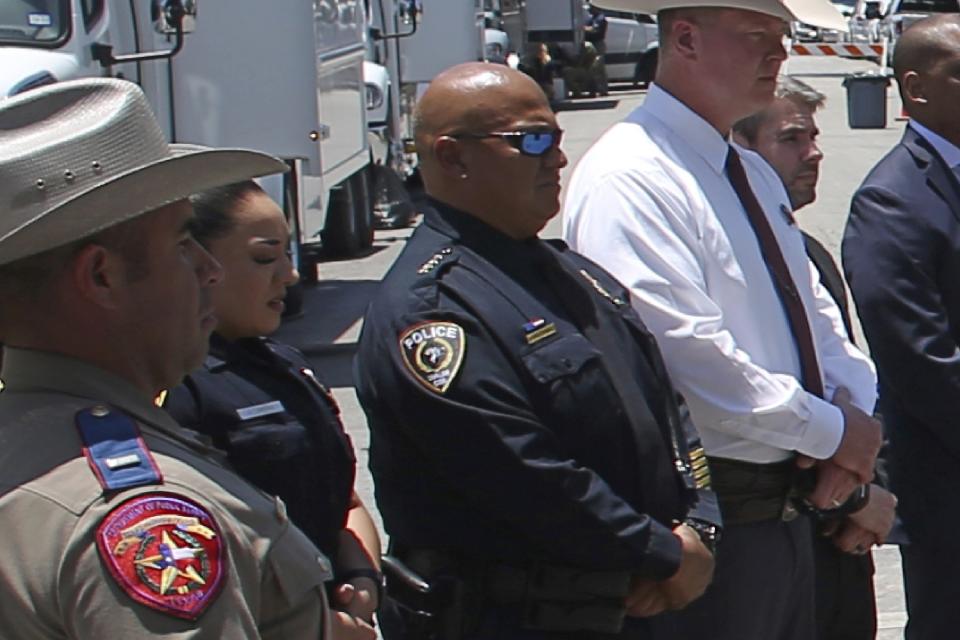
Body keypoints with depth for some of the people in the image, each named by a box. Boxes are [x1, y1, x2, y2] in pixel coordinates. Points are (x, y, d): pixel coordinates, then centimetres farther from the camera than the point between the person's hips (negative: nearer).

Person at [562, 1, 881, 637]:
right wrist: (832, 432, -16)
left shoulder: (756, 175, 15)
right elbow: (689, 357, -25)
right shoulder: (630, 177, -17)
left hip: (790, 508, 9)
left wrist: (855, 419, -3)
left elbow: (815, 313, 17)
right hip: (711, 524, -9)